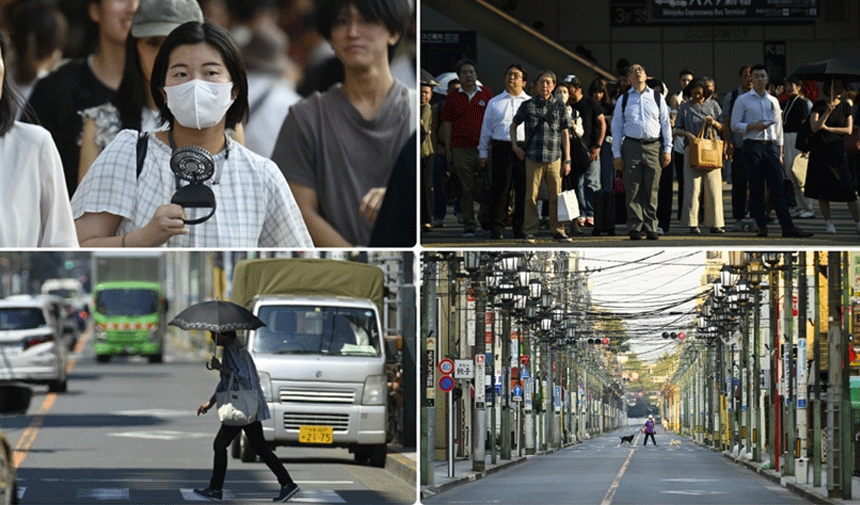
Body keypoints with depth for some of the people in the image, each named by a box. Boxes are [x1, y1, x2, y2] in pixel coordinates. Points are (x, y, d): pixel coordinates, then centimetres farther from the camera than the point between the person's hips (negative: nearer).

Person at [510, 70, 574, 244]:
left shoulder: (559, 108, 9)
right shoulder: (527, 106, 6)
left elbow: (565, 134, 10)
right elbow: (513, 125, 18)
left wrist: (567, 160, 6)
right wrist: (514, 145, 5)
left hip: (554, 158, 1)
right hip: (533, 157, -1)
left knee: (556, 195, 0)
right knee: (531, 195, -1)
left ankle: (557, 230, 7)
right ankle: (531, 231, 5)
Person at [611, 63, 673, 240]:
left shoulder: (657, 98, 11)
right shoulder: (623, 100, 9)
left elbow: (665, 124, 12)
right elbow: (616, 128, 9)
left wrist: (667, 149, 5)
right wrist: (616, 154, 3)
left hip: (653, 146, 1)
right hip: (631, 146, 0)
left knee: (651, 190, 1)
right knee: (633, 189, -2)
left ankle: (650, 227, 6)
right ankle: (634, 227, 1)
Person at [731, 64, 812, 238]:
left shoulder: (773, 101, 16)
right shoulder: (743, 100, 4)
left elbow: (778, 127, 18)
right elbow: (735, 125, 1)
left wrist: (780, 152, 13)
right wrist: (753, 126, -15)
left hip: (771, 146, 3)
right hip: (752, 146, -3)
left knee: (778, 187, -5)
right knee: (756, 188, -2)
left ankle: (788, 227, -12)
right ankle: (762, 226, 2)